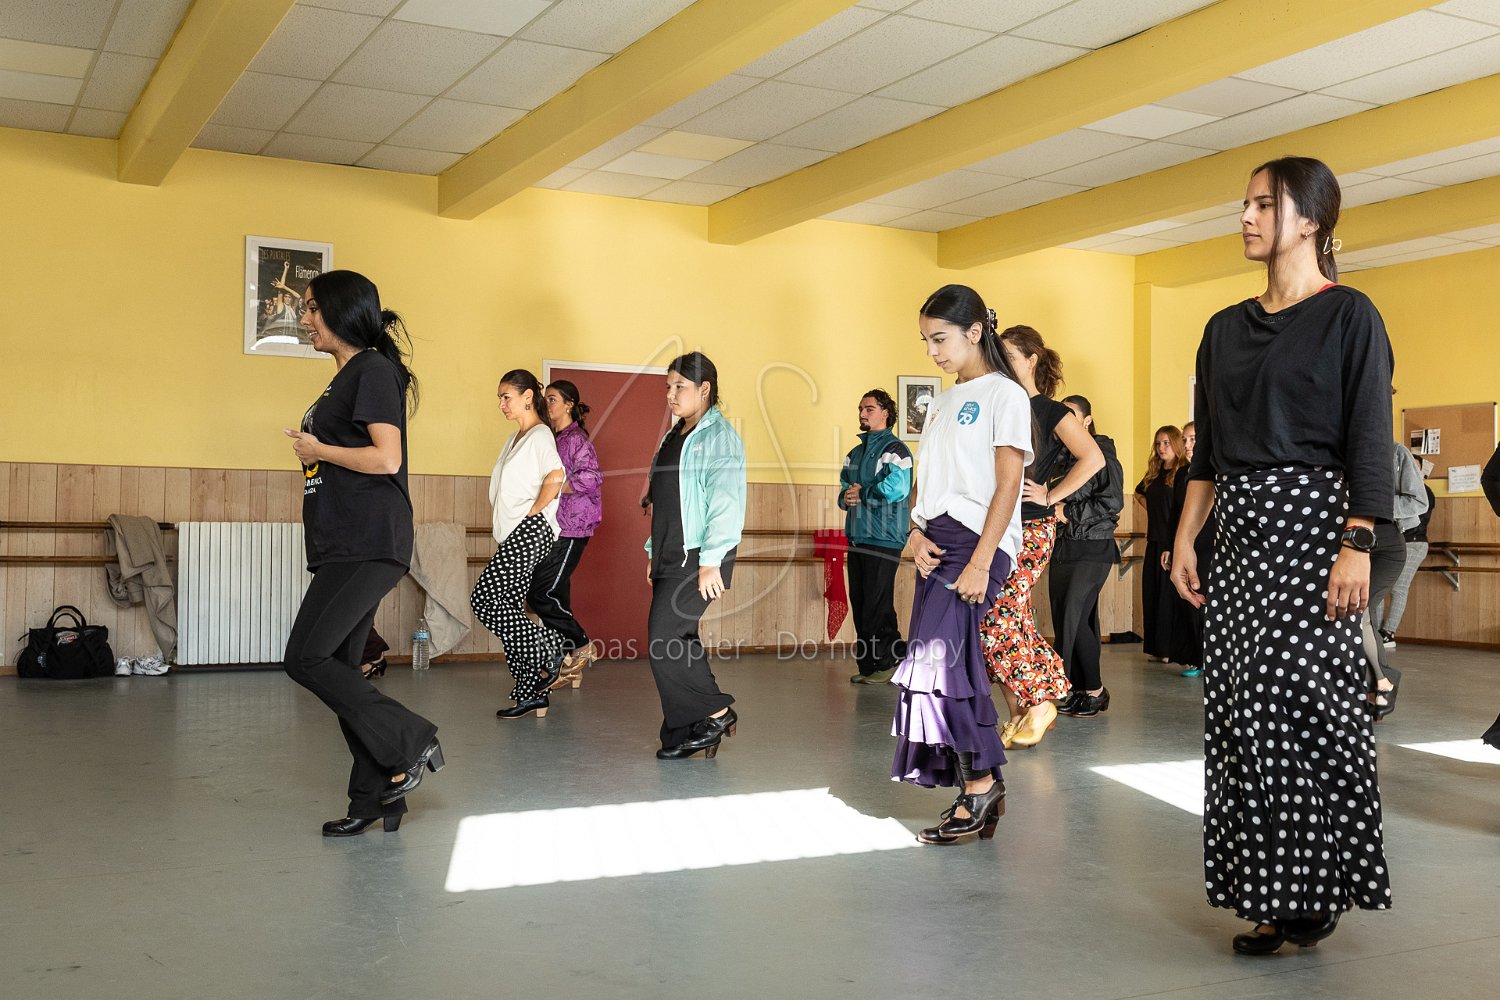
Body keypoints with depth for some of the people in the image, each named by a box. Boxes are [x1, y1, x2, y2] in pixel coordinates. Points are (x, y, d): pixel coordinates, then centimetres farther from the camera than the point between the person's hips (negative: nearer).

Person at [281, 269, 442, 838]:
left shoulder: (374, 370, -9)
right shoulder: (345, 379, 20)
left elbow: (387, 458, -20)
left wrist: (317, 451, -9)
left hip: (367, 545, -10)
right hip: (343, 547, 10)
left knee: (306, 658, -13)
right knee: (337, 669, 8)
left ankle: (410, 743, -3)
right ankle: (378, 798, 13)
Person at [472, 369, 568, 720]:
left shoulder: (540, 434, -6)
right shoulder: (515, 438, 23)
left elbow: (555, 475, -24)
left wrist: (534, 511, -18)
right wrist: (496, 514, 16)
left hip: (530, 531, -10)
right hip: (512, 536, 10)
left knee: (484, 600, -15)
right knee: (508, 611, 4)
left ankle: (547, 647, -5)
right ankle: (530, 695, 5)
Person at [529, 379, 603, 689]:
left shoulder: (576, 439, -10)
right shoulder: (552, 438, 15)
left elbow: (591, 478, -22)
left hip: (570, 530, -8)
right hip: (552, 530, 9)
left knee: (541, 595, -10)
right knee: (554, 597, 8)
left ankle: (581, 647, 5)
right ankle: (570, 666, 14)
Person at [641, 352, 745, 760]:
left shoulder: (719, 437, -9)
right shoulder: (674, 436, 17)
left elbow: (726, 503, -17)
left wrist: (711, 561, -21)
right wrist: (653, 552, 19)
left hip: (699, 558, -9)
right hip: (670, 558, 9)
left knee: (664, 638, -13)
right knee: (678, 642, 7)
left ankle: (717, 713, 0)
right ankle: (685, 734, 12)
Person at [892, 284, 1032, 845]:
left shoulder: (1003, 395, -3)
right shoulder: (943, 403, 19)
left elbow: (1008, 485, -10)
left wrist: (981, 562, -18)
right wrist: (917, 535, -1)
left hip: (978, 541, -7)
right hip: (936, 543, 7)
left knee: (937, 659, -16)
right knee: (955, 667, 3)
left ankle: (980, 783, -5)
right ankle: (981, 790, 9)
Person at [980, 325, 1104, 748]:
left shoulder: (1051, 411, -4)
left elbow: (1092, 459, -14)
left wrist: (1051, 495, -11)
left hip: (1029, 530, -6)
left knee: (999, 618, -13)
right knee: (1011, 620, 5)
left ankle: (1040, 701, 1)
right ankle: (1018, 714, 11)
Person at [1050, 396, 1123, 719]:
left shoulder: (1101, 453, -5)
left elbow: (1112, 502, -14)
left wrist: (1068, 512, -15)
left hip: (1093, 549, -7)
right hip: (1062, 546, 7)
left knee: (1074, 618, -13)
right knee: (1062, 619, 4)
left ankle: (1095, 689, -1)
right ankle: (1079, 690, 11)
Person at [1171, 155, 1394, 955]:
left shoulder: (1348, 316, -2)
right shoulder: (1226, 329, 15)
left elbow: (1369, 443, -9)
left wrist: (1357, 547, -17)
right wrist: (1185, 537, 8)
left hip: (1309, 526, -6)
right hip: (1238, 534, 6)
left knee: (1298, 702, -7)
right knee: (1240, 707, 4)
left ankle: (1314, 890, 8)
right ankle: (1270, 896, 13)